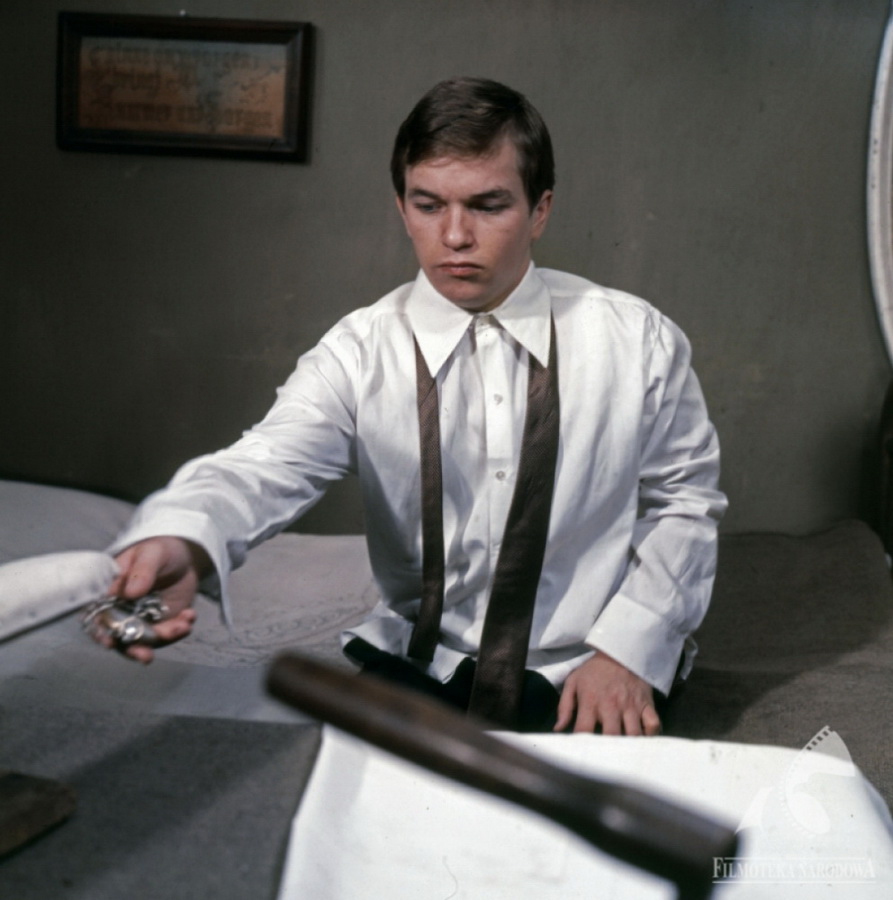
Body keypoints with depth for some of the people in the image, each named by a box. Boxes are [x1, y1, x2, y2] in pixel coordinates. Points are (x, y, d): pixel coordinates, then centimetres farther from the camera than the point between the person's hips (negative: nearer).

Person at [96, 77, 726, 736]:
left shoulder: (639, 341, -3)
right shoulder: (360, 353, -5)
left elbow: (685, 501, 5)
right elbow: (268, 465, -21)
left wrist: (629, 650, -6)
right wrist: (182, 539, -43)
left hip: (584, 680, 0)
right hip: (415, 666, 1)